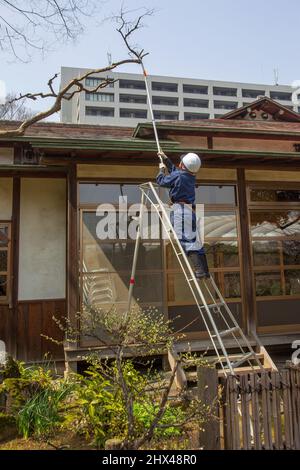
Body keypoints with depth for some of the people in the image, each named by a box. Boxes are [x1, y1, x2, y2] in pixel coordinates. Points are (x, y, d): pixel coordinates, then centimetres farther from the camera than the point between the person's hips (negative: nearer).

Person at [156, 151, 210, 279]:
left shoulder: (177, 176, -9)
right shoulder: (191, 177, 16)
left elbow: (161, 181, 4)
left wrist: (162, 169, 22)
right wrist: (165, 159, 41)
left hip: (180, 209, -8)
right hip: (190, 210, 9)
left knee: (186, 240, -10)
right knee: (194, 240, 12)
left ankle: (199, 271, -15)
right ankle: (205, 271, 16)